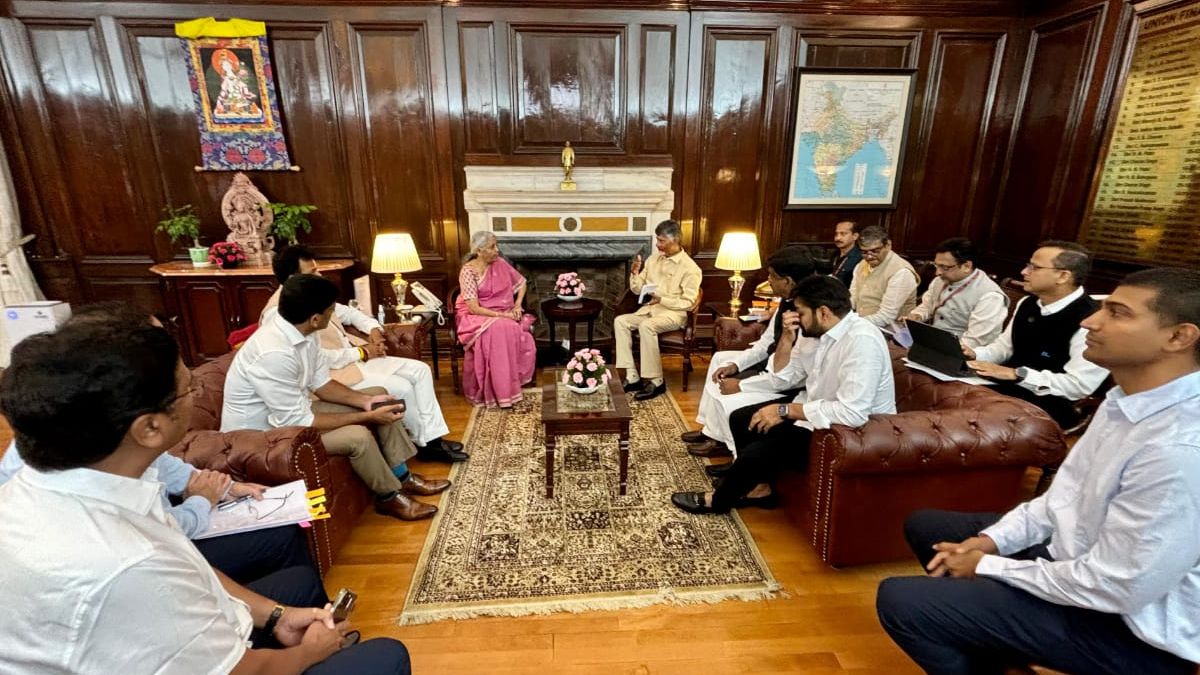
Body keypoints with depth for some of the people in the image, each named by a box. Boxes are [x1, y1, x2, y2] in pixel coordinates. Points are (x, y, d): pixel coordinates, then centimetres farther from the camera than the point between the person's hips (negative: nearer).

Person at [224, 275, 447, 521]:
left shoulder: (300, 331, -7)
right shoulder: (274, 354, -35)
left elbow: (321, 383, 4)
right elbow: (297, 423, -30)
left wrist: (365, 401, -10)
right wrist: (367, 417, -25)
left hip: (292, 410, 9)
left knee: (378, 395, 3)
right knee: (357, 436, -28)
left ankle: (402, 477, 12)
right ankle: (389, 497, -1)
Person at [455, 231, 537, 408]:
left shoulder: (500, 263, 2)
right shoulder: (468, 271, -14)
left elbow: (521, 282, 14)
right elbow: (474, 308, -20)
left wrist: (517, 306, -2)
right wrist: (502, 315, -24)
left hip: (503, 314, 5)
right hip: (477, 316, -5)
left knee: (520, 331, -28)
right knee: (498, 330, -36)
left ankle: (513, 381, -16)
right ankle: (501, 392, -30)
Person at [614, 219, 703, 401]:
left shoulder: (690, 268, -9)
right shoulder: (653, 260, 10)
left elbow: (688, 303, -13)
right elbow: (637, 290, 13)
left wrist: (662, 300, -24)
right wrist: (635, 273, -7)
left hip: (674, 313, -7)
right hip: (649, 309, 7)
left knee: (646, 326, -35)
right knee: (620, 321, -17)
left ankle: (656, 381, -25)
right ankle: (632, 377, -19)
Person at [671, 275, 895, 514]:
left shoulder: (862, 341, -28)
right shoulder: (820, 331, -1)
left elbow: (853, 413, -35)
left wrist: (784, 410, -27)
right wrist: (787, 337, -11)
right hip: (814, 408, 9)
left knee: (760, 449, -20)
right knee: (740, 419, 5)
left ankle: (718, 500, 8)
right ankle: (760, 487, 19)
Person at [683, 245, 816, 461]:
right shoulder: (788, 302, -3)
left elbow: (787, 377, -30)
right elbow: (765, 342, 9)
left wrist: (741, 385, -20)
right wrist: (735, 365, -1)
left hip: (789, 388, -10)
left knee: (726, 398, -23)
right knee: (720, 359, 19)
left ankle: (724, 443, 11)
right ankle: (711, 430, 24)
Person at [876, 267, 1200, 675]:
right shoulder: (1128, 398, -2)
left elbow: (1115, 588, -27)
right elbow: (1067, 495, 7)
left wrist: (989, 567, -15)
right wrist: (991, 540, -4)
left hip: (1128, 626, -9)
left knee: (899, 600, -19)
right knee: (925, 526, 17)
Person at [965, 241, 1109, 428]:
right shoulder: (1026, 304, 7)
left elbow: (1079, 385, -21)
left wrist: (1016, 374, -25)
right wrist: (974, 354, -3)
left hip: (1048, 404, -7)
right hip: (1006, 385, 7)